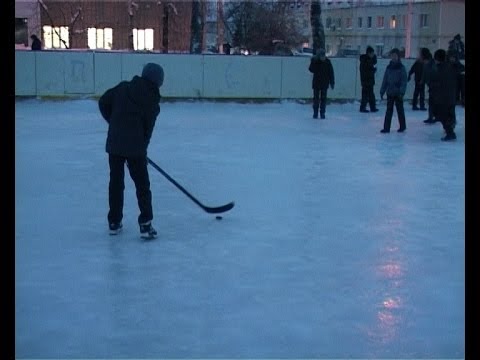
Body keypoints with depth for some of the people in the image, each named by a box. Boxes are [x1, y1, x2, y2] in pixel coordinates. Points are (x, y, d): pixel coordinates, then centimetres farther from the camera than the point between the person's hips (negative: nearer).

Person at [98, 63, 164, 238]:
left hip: (114, 143, 4)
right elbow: (148, 129, -2)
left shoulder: (123, 88, 5)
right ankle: (145, 224, 3)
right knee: (142, 184, 5)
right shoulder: (152, 100, -5)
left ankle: (114, 222, 20)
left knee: (116, 182, 14)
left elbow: (103, 102, 8)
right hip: (135, 146, -4)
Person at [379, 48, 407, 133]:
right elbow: (385, 80, 9)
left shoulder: (401, 68, -6)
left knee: (400, 110, 8)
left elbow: (404, 81, -10)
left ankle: (402, 126, 21)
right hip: (390, 92, 4)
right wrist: (382, 90, 6)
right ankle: (386, 127, 4)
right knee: (389, 110, 4)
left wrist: (402, 92, -18)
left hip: (398, 93, -4)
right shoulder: (389, 67, 6)